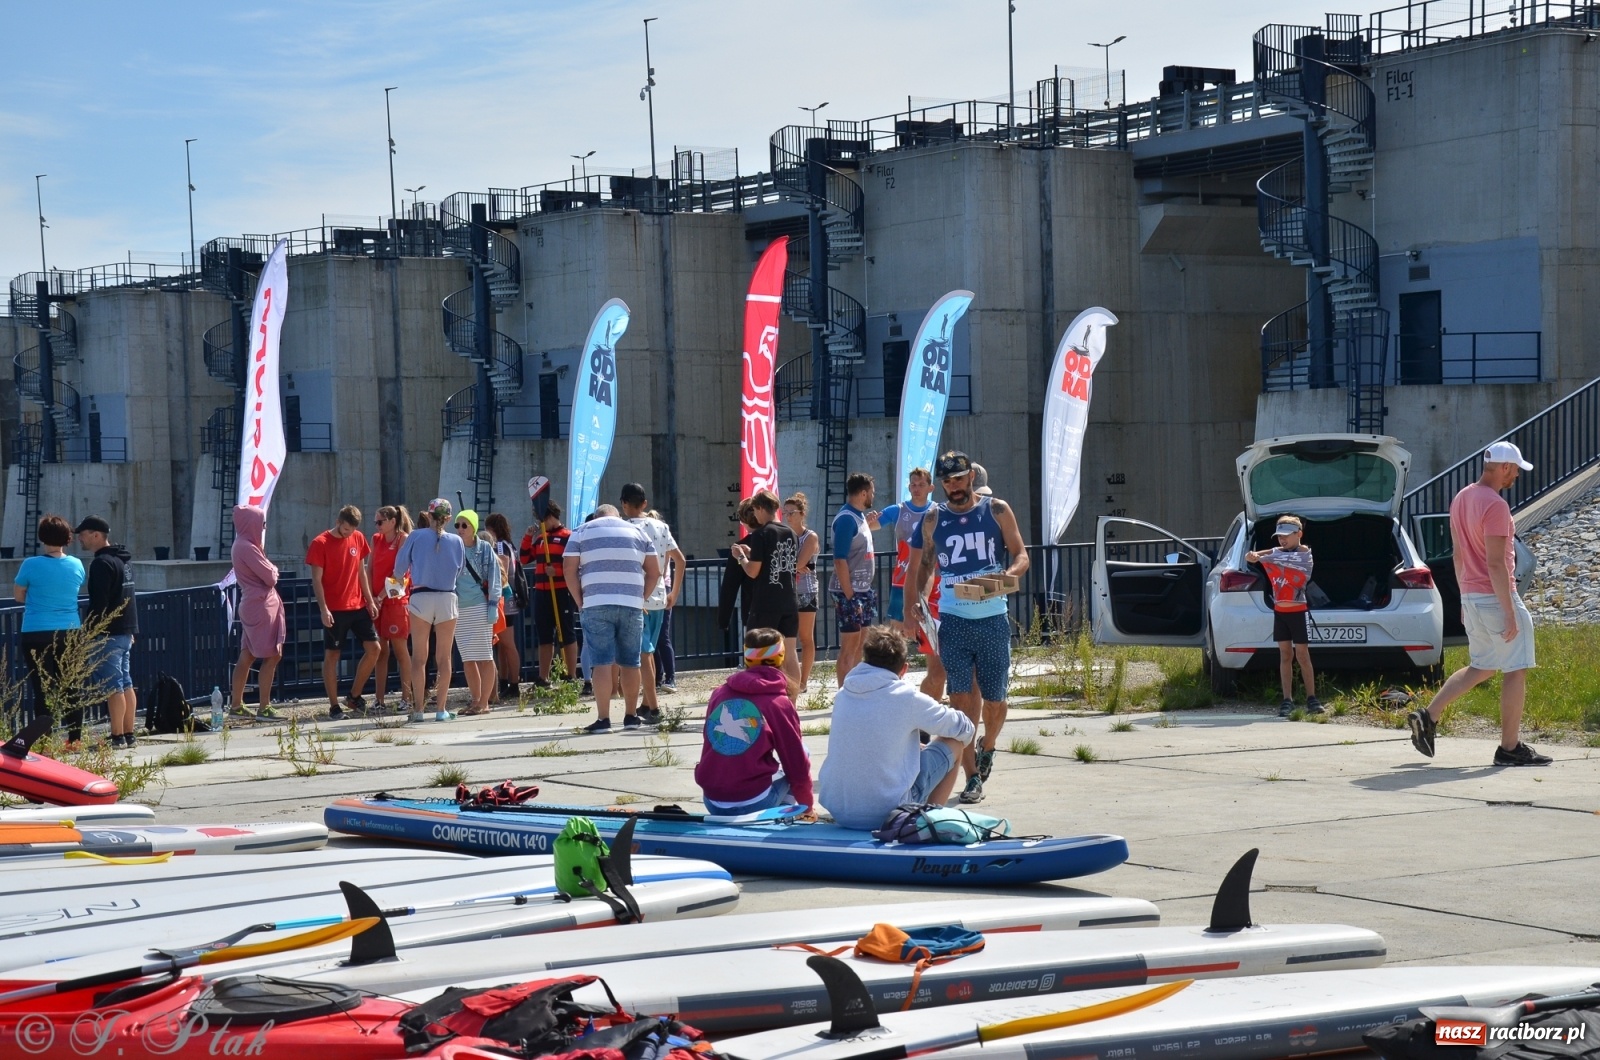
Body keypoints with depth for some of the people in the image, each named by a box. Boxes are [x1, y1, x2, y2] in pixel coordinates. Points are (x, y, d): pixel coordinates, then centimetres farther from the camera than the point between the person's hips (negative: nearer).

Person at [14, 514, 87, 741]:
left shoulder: (31, 565, -10)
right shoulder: (76, 565, 1)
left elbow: (18, 595, 2)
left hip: (37, 635, -3)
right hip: (69, 632, 3)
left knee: (43, 690, 1)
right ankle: (75, 739, 13)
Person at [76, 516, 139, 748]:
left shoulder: (102, 563, -14)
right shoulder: (123, 561, 17)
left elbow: (98, 603, -20)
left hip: (109, 633, -10)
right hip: (126, 632, 10)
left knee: (113, 687, -9)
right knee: (126, 684, 11)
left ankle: (118, 737, -10)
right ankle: (129, 735, 13)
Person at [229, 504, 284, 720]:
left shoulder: (244, 545, 14)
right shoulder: (247, 548, -17)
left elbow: (265, 573, 18)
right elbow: (270, 576, -16)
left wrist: (270, 571, -1)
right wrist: (273, 570, 4)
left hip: (253, 606, 10)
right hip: (260, 606, -10)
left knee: (247, 657, 12)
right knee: (271, 656, -7)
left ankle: (237, 704, 17)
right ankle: (264, 707, -8)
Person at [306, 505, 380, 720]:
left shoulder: (358, 539, 7)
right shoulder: (320, 543, -9)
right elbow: (316, 579, -10)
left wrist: (370, 600, 9)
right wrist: (323, 609, -18)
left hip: (358, 606, 5)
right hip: (334, 610, -5)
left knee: (373, 649, 1)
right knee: (332, 655, -1)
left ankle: (354, 696, 15)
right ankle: (334, 706, 4)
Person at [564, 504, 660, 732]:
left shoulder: (582, 532, 11)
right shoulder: (637, 532, 17)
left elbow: (569, 570, 3)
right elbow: (654, 571, 12)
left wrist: (580, 602, 7)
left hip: (596, 604, -2)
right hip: (632, 605, 2)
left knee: (601, 662, -4)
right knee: (630, 662, 11)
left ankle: (603, 719, -10)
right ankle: (631, 716, 17)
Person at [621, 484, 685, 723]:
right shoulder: (661, 527, 8)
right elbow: (680, 560, 9)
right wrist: (674, 592, 16)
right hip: (659, 598, 6)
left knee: (642, 654, -5)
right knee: (648, 651, 18)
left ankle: (653, 708, -10)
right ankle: (646, 704, 24)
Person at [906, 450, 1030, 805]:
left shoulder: (997, 511, 3)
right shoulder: (933, 519, 6)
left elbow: (1021, 554, 2)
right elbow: (919, 565, 10)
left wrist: (1012, 573, -21)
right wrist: (912, 602, -6)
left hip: (993, 619, 0)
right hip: (953, 620, 0)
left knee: (994, 699, 7)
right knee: (961, 699, -7)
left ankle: (987, 747, 38)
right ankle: (972, 776, -3)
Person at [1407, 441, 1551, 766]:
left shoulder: (1462, 499, 10)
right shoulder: (1495, 505, -19)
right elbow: (1496, 563, -22)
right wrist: (1510, 613, -21)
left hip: (1471, 596, 9)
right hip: (1496, 596, -9)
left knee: (1480, 667, 18)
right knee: (1516, 671, 1)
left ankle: (1428, 717, 9)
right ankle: (1510, 748, 4)